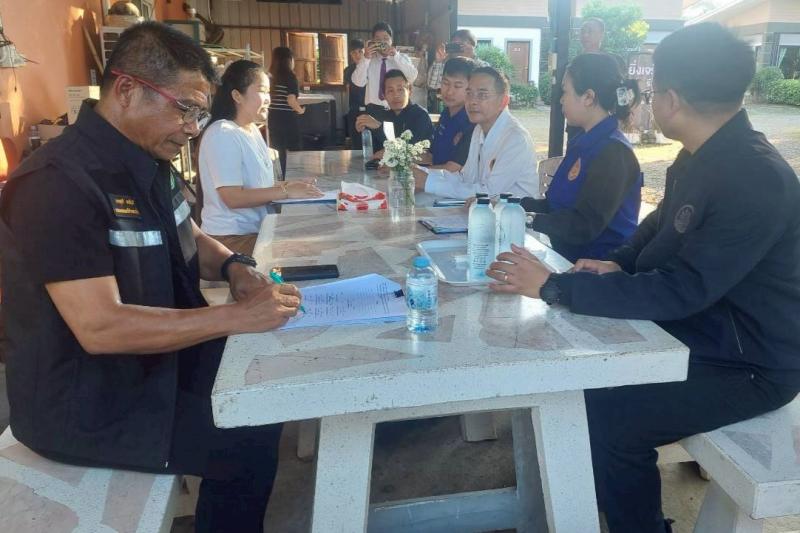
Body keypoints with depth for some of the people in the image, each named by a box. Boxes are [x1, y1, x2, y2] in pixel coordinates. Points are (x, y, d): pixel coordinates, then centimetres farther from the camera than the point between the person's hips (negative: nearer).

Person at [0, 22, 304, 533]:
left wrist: (236, 267, -6)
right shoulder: (59, 183, -26)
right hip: (84, 404, -9)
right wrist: (237, 316, -29)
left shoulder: (150, 162, 4)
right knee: (251, 441, -16)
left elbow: (189, 239, 16)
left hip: (153, 362, 9)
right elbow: (100, 327, -31)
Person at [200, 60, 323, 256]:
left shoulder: (252, 130, 12)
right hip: (233, 237, -8)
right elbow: (233, 197, -22)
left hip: (258, 229, 9)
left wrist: (285, 184, 2)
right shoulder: (222, 134, -16)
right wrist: (286, 192, -19)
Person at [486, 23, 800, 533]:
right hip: (697, 332, 9)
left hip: (748, 365, -8)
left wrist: (554, 287, -28)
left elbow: (681, 291, -32)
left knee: (608, 418, -22)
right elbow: (660, 227, 16)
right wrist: (618, 265, -4)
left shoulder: (757, 180, -28)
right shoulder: (702, 155, 1)